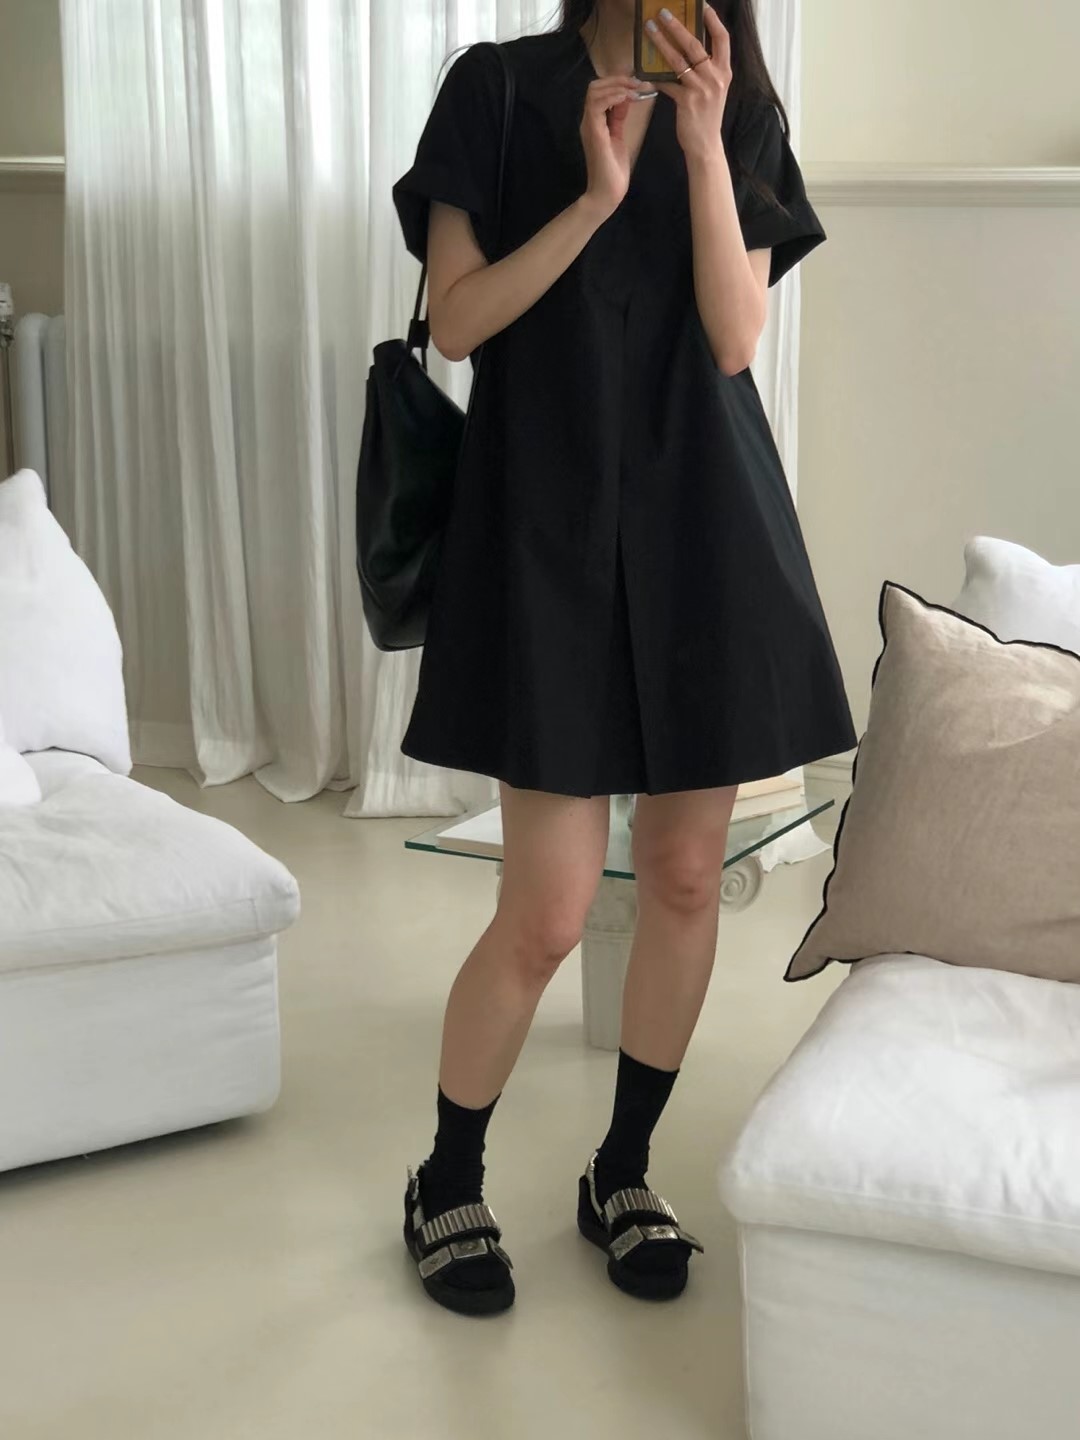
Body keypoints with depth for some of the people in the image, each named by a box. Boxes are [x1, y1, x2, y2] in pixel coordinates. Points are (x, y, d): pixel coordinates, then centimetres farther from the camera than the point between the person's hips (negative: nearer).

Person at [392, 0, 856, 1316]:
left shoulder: (743, 117, 9)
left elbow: (735, 339, -2)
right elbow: (456, 321, -5)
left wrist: (701, 145, -11)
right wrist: (596, 194, -14)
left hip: (709, 527, 4)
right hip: (549, 525, -3)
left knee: (687, 871, 7)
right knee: (548, 910, -5)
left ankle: (622, 1171, 27)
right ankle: (447, 1183, 19)